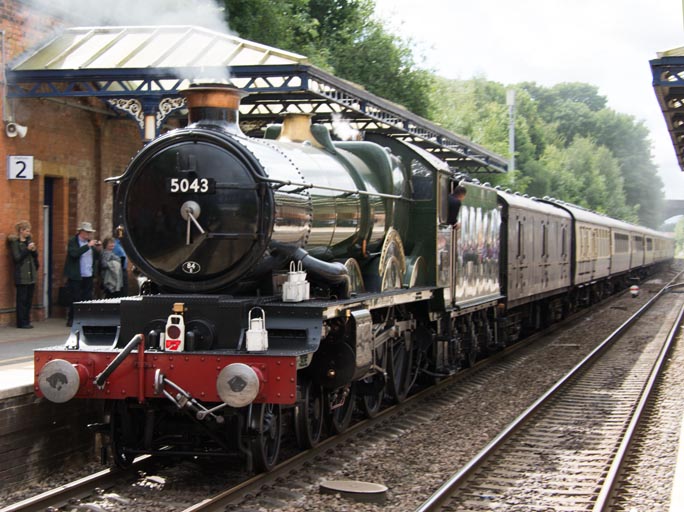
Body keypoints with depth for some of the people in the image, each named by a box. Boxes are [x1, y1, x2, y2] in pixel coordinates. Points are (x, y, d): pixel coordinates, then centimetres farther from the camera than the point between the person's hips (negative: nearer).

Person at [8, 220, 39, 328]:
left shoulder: (29, 241, 13)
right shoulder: (15, 242, -5)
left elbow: (35, 256, 14)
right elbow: (17, 257, -12)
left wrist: (34, 250, -6)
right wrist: (27, 249, -18)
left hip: (31, 275, 6)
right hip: (21, 276, -6)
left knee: (29, 299, 8)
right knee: (22, 300, -5)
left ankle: (26, 321, 13)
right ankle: (22, 323, -1)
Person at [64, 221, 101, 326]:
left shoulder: (89, 242, 13)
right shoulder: (72, 242, -5)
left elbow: (96, 258, 14)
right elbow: (74, 253, -24)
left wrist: (98, 250, -5)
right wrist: (88, 246, -22)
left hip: (88, 276, 6)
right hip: (76, 277, -6)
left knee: (88, 299, 4)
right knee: (75, 299, -1)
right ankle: (71, 320, 8)